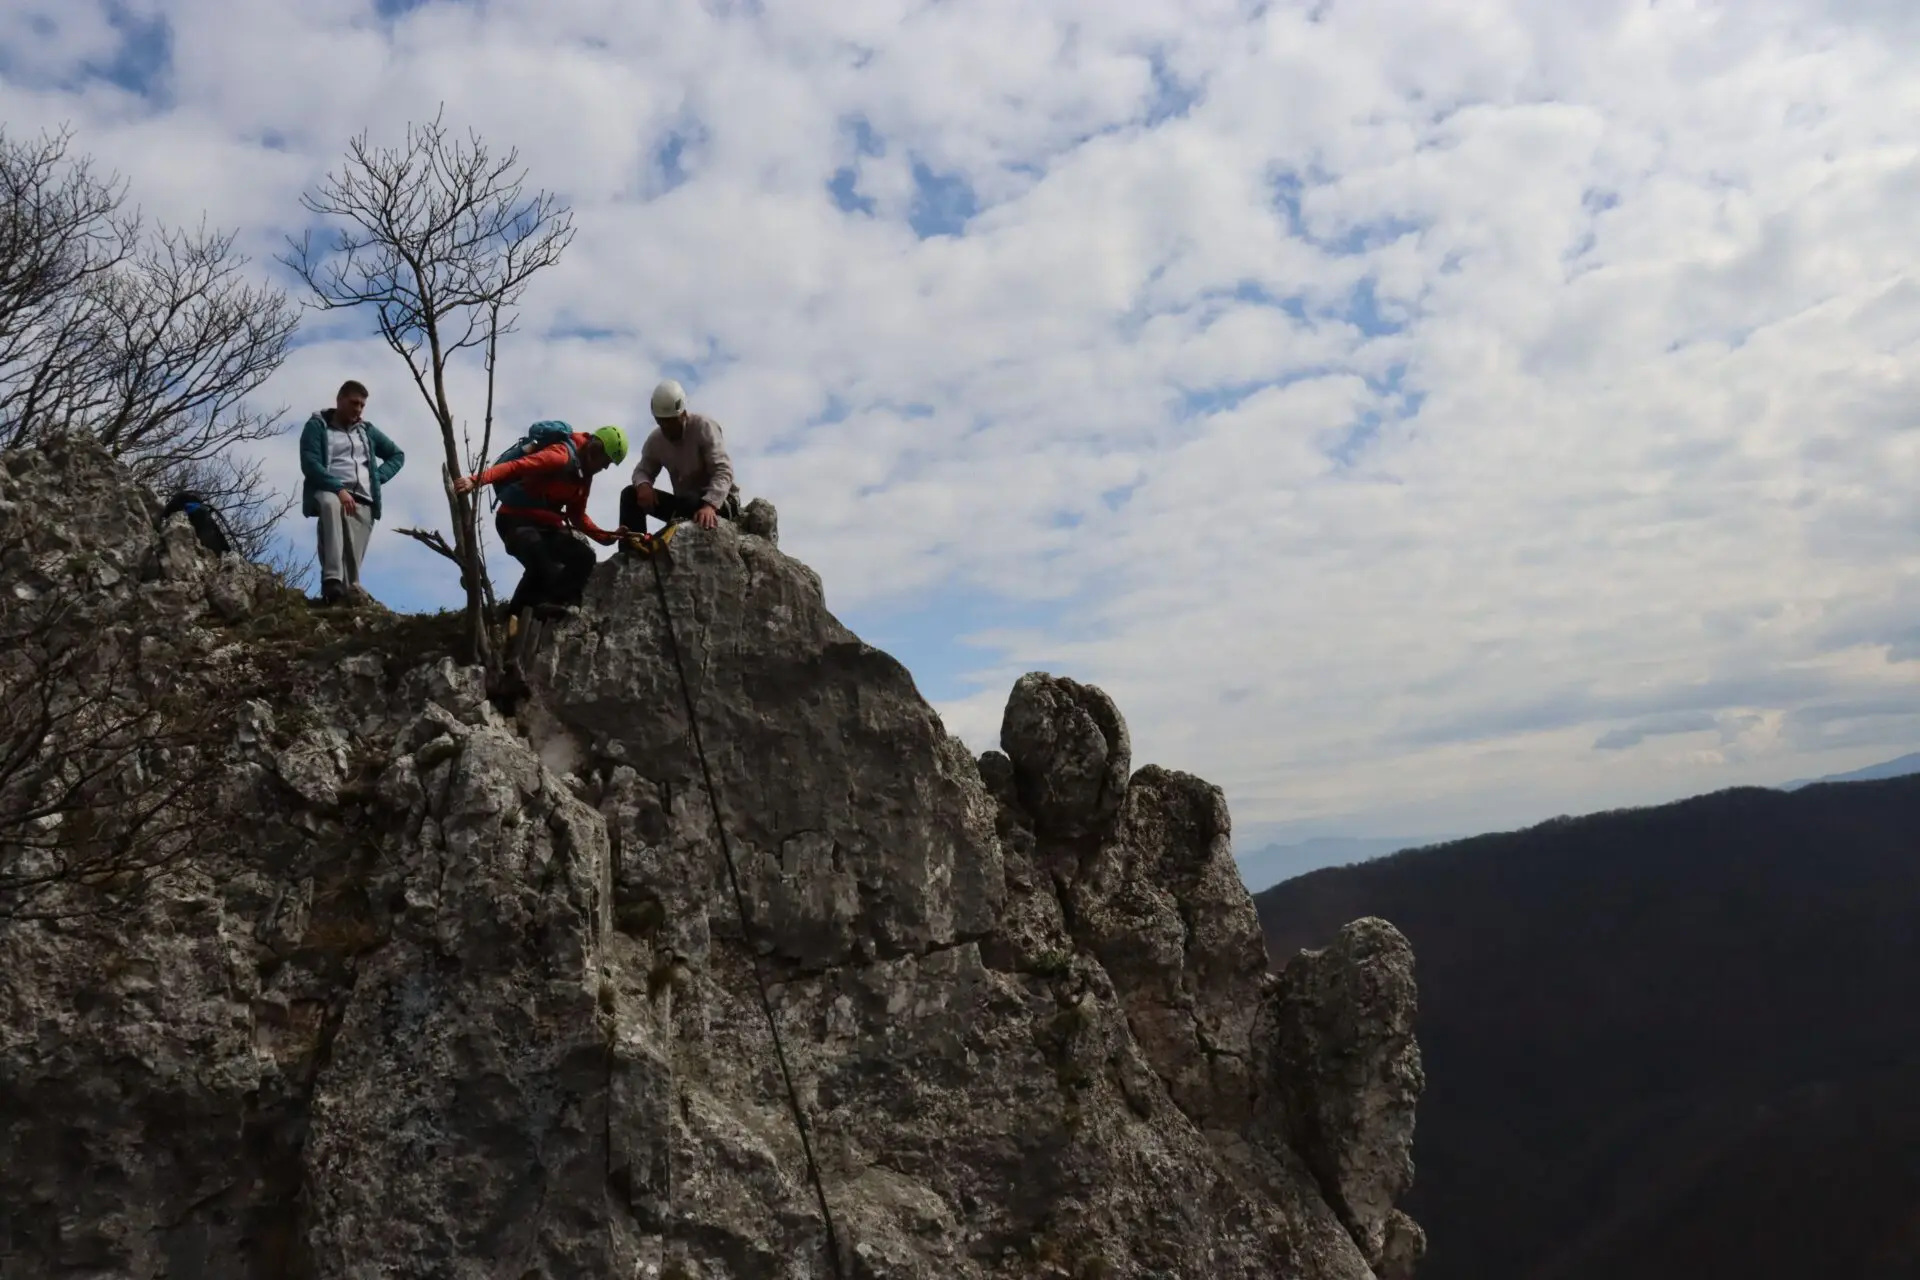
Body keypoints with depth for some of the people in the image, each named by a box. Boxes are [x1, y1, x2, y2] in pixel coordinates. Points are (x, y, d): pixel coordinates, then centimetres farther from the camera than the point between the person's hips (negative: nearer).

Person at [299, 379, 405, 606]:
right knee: (331, 504, -40)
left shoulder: (367, 430, 25)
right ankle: (332, 580, -50)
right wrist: (338, 489, -19)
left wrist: (378, 476, 13)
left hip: (363, 500, 5)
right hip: (330, 491, -5)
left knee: (354, 554, -13)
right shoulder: (317, 426, 10)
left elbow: (398, 455, 33)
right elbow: (310, 464, -4)